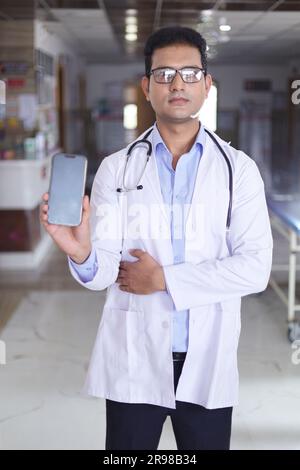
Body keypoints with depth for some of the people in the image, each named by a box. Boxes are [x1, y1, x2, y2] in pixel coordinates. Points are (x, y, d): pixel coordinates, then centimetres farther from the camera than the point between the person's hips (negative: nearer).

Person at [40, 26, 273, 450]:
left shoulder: (238, 169, 0)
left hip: (209, 360, 0)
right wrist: (81, 253, -29)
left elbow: (255, 268, -9)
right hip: (134, 360, 0)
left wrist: (163, 279, -12)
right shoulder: (117, 169, 1)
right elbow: (103, 271, -7)